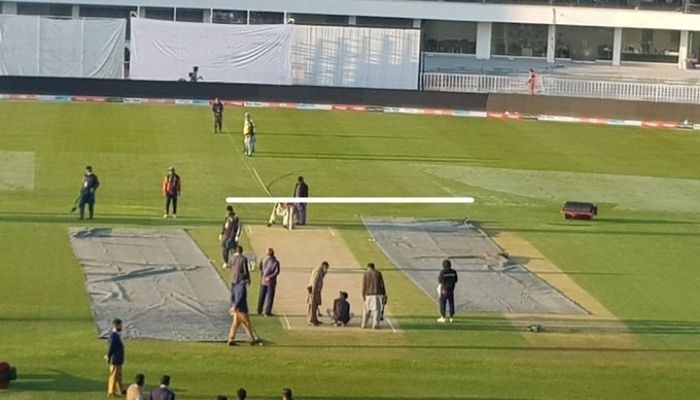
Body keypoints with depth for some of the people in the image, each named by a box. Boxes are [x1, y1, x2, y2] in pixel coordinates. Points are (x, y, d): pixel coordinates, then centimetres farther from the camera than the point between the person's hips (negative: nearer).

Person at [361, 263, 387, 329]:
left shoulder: (366, 274, 1)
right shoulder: (378, 273, 0)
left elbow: (364, 286, -2)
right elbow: (382, 284, -2)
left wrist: (363, 296, 2)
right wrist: (384, 294, 3)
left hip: (368, 294, 1)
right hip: (377, 294, -1)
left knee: (366, 309, 14)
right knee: (376, 309, -1)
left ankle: (364, 324, 13)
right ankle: (375, 324, -10)